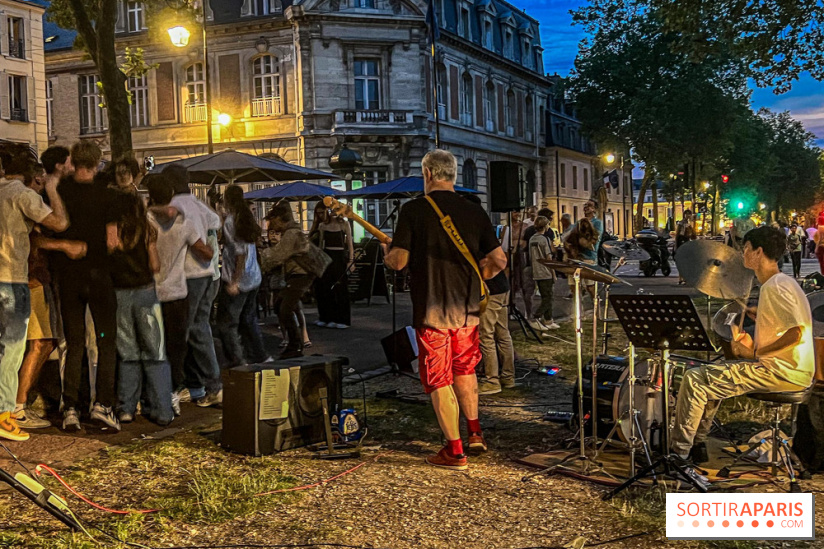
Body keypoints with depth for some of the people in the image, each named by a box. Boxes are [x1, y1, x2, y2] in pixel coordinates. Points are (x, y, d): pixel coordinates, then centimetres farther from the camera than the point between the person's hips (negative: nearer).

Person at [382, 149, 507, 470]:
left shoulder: (413, 210, -8)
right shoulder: (475, 212, 3)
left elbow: (399, 261, -12)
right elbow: (499, 260, 2)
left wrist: (386, 254, 10)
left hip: (431, 309, -4)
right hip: (468, 307, 5)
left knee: (439, 380, 4)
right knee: (465, 368, 24)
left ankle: (455, 452, 8)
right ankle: (475, 432, 29)